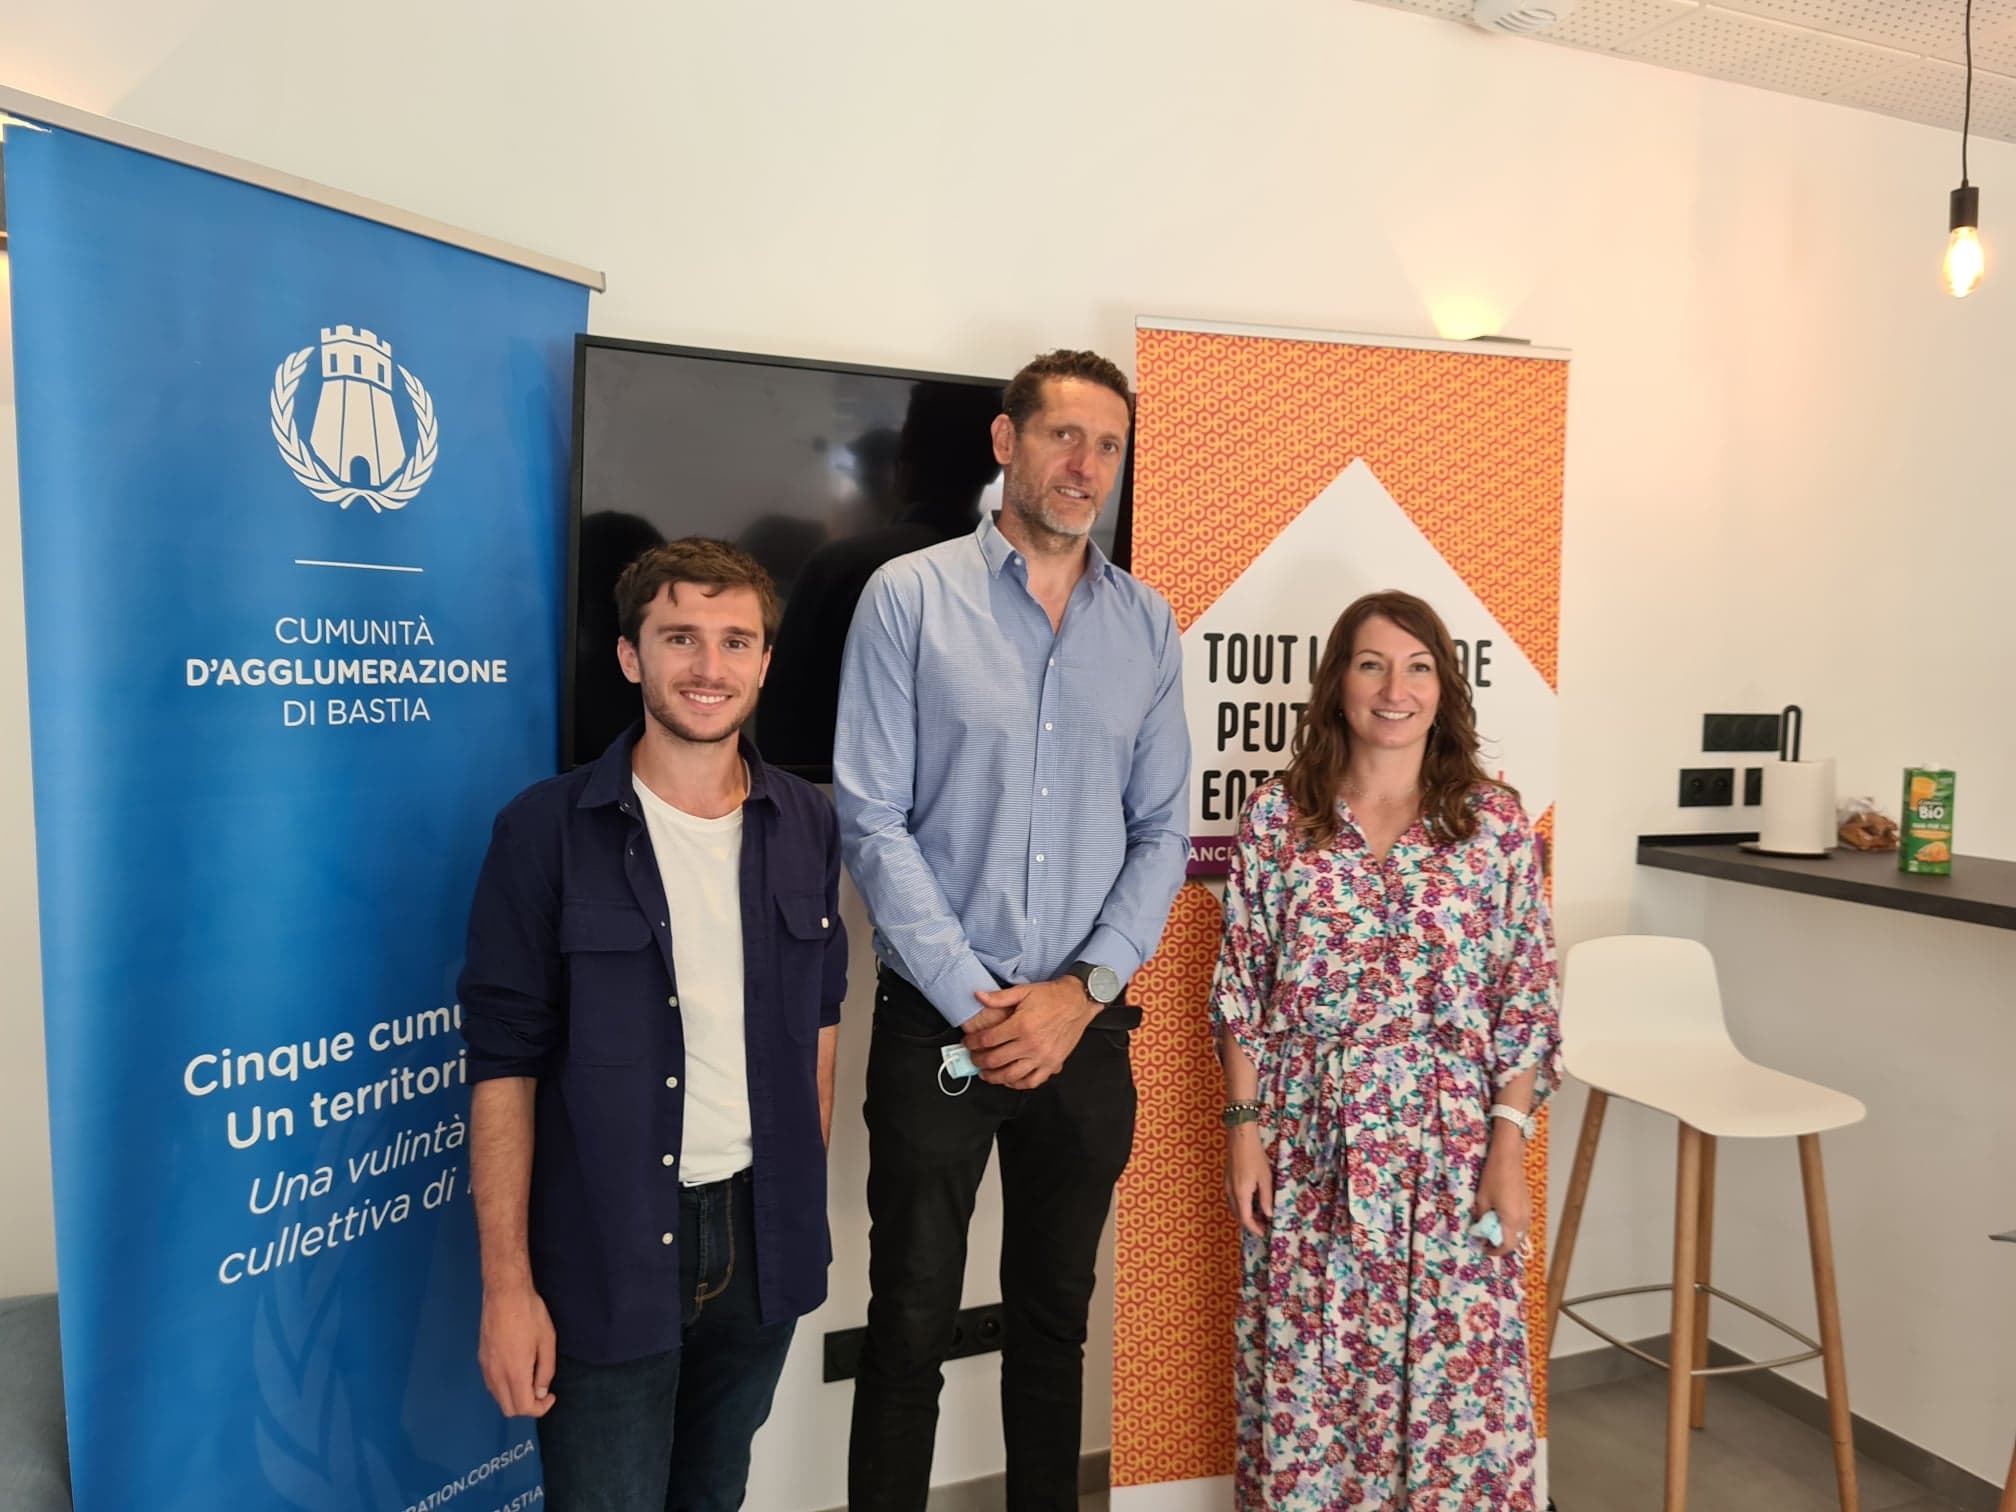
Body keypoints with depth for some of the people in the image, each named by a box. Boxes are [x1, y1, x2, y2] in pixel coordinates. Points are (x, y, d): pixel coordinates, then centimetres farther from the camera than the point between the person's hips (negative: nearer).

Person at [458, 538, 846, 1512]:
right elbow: (504, 1066, -10)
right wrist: (507, 1285, -12)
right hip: (609, 1252, -4)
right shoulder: (547, 830, -11)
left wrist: (808, 1204, 10)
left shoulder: (805, 826, 1)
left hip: (763, 1237, 4)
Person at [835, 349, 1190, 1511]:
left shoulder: (1148, 624, 6)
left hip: (1087, 1028, 3)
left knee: (1055, 1319, 18)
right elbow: (873, 819, -9)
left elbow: (1163, 835, 4)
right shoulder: (911, 596, -4)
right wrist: (975, 1002, -13)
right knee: (911, 1327, 8)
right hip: (937, 1024, -3)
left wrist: (1079, 993, -8)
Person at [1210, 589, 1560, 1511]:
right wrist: (1243, 1127, -3)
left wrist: (1508, 1146, -5)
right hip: (1309, 1147, 0)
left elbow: (1528, 1001, -1)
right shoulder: (1276, 818, -1)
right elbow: (1240, 989, 1)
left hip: (1452, 1146, 0)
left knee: (1456, 1368, 9)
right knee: (1306, 1373, 11)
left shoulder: (1495, 822, -1)